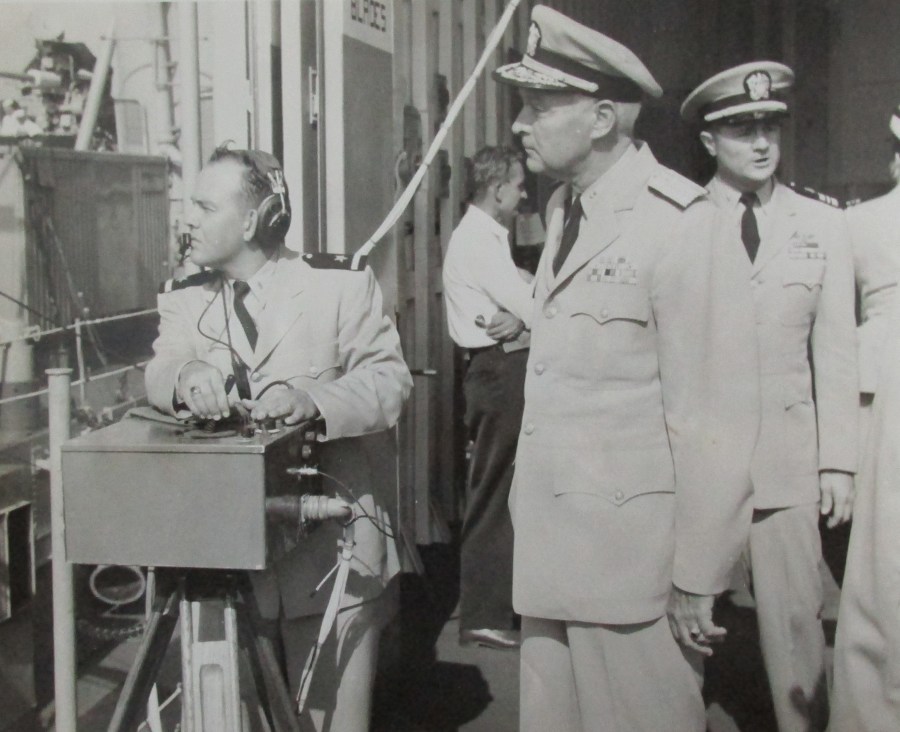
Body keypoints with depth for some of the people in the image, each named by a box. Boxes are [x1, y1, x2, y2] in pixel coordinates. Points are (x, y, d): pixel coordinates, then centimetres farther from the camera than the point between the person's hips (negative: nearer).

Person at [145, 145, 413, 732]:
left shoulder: (340, 283, 1)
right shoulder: (186, 299, 13)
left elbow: (388, 379, -7)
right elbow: (161, 372, -3)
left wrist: (313, 400, -26)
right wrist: (188, 377, -27)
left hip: (328, 545, -3)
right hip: (221, 549, 3)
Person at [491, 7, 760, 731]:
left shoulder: (680, 225, -14)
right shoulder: (565, 209, 11)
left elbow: (713, 419, -16)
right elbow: (563, 375, 10)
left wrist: (699, 579, -13)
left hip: (632, 556, -7)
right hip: (556, 549, 7)